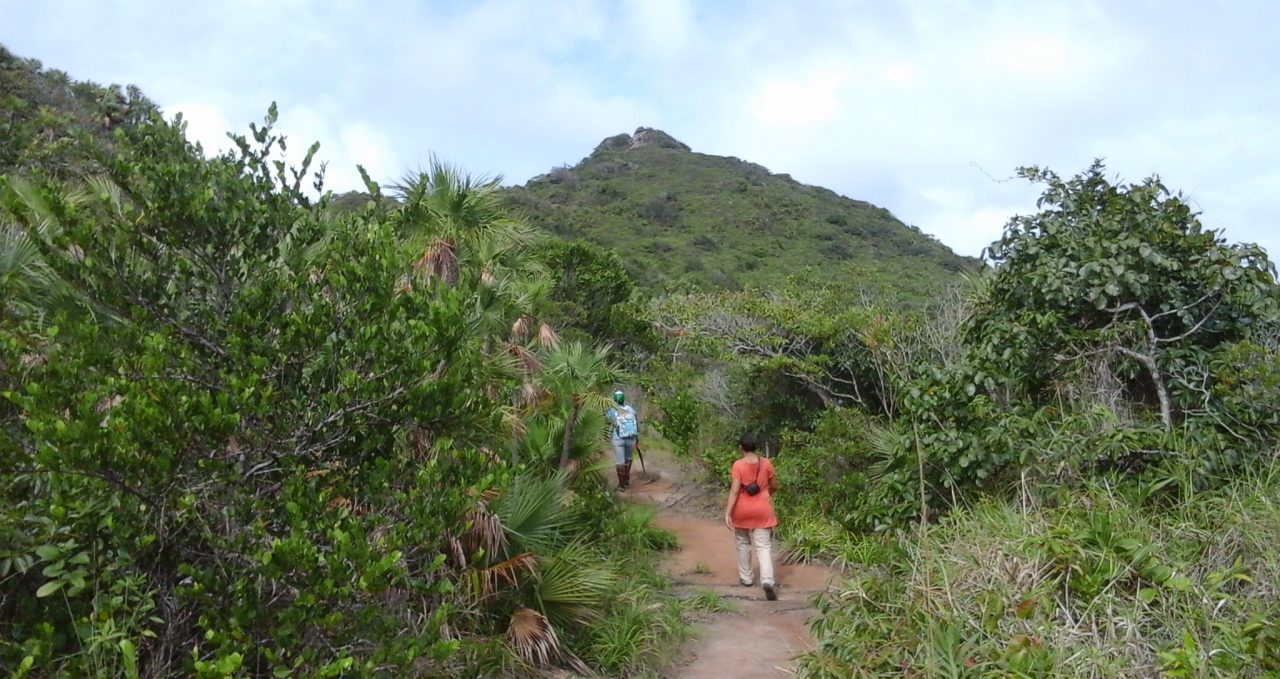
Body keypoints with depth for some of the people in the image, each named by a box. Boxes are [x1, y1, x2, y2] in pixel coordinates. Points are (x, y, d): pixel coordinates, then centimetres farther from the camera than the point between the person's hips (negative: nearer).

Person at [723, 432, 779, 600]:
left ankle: (746, 578, 27)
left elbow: (734, 490, -17)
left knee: (743, 543, 19)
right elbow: (774, 486, 7)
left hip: (742, 511, -1)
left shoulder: (738, 465, -11)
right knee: (764, 546, 1)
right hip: (762, 510, 1)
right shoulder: (766, 463, -3)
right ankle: (767, 580, -17)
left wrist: (727, 513, -16)